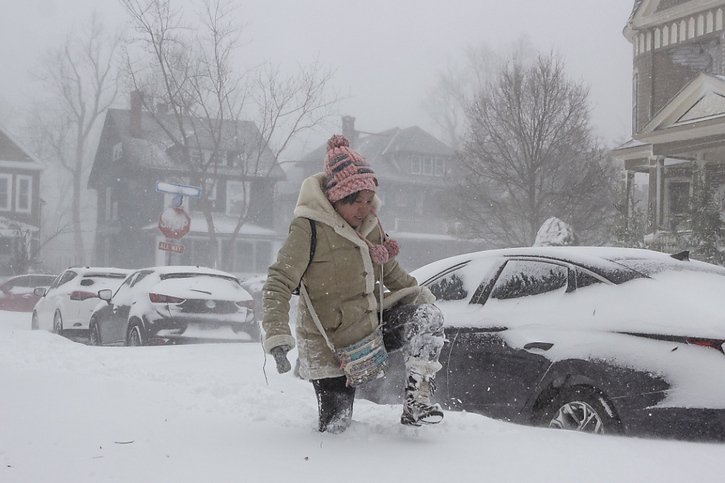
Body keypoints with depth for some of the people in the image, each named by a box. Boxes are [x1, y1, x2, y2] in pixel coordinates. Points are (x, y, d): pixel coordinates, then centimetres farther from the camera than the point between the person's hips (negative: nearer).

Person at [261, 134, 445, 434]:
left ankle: (417, 399, -15)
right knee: (335, 427, -2)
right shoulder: (308, 228, -20)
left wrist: (417, 293, 7)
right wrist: (277, 337, -32)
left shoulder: (370, 222, 2)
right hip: (331, 347, -6)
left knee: (427, 316, -17)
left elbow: (389, 269, 19)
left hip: (372, 325, 6)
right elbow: (278, 284, -22)